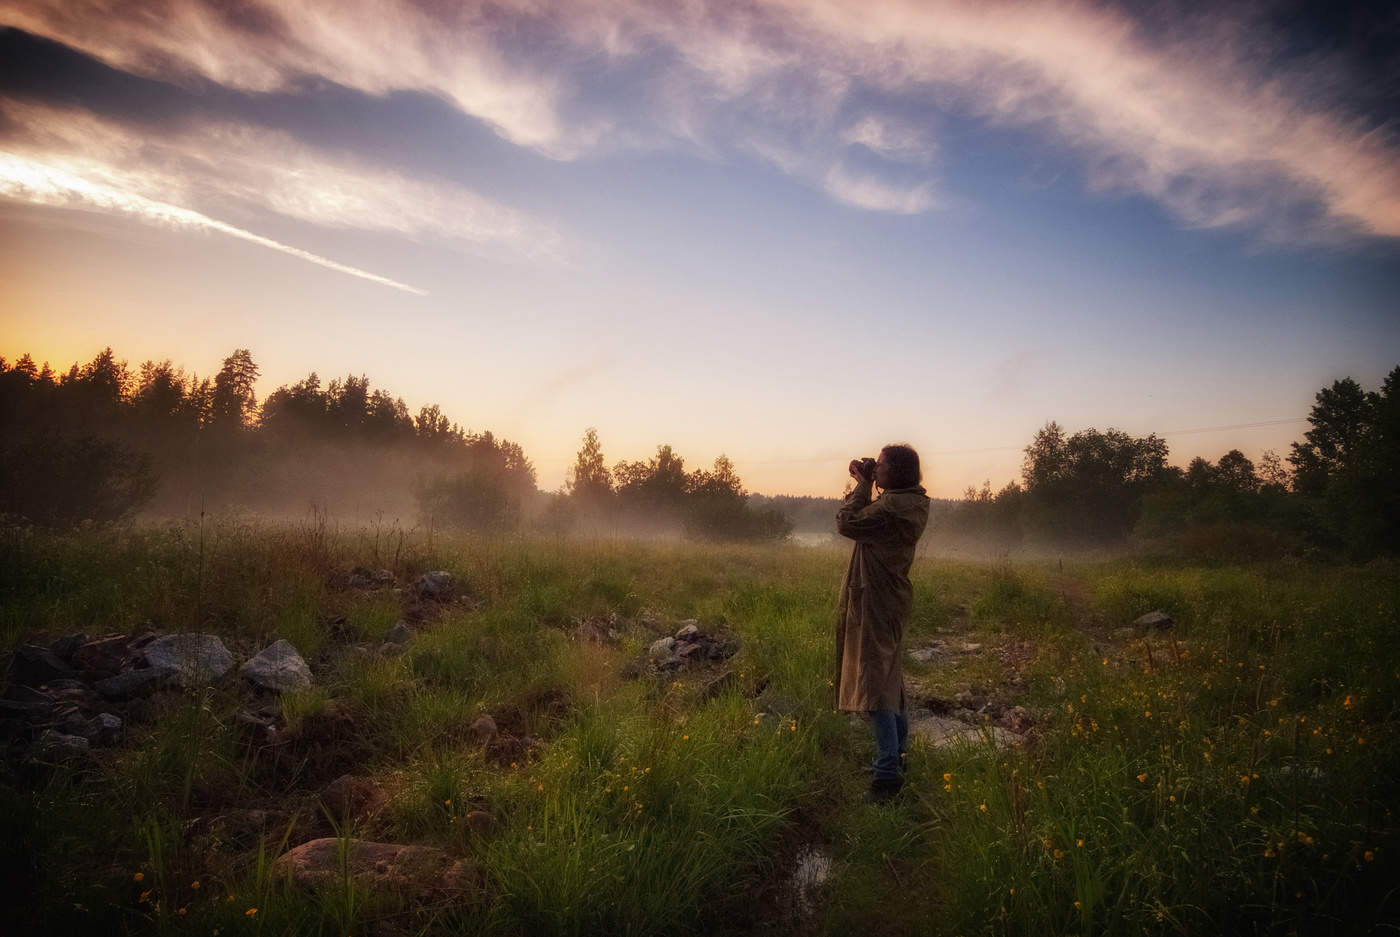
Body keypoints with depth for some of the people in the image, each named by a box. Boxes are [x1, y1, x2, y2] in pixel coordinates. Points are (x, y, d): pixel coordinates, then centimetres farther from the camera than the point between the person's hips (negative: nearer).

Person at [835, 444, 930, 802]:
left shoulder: (892, 507, -22)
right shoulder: (909, 503, 9)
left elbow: (847, 523, -20)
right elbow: (866, 521, 16)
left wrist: (863, 485, -10)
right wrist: (864, 484, 6)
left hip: (877, 602, -11)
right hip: (890, 599, 11)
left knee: (874, 682, -7)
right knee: (887, 675, 22)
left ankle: (888, 772, -2)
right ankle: (897, 753, 37)